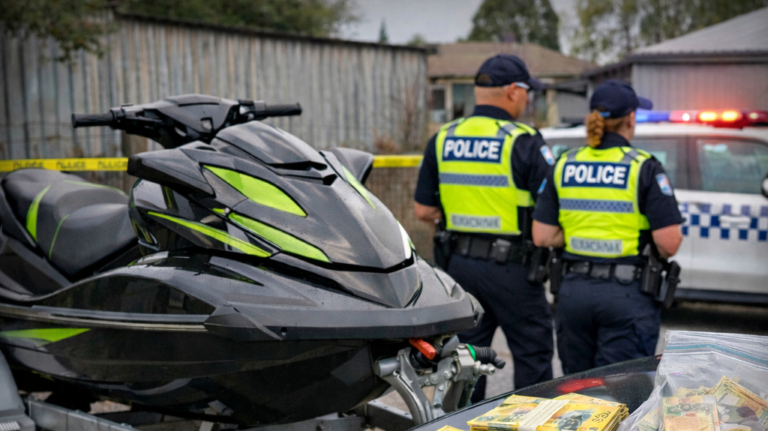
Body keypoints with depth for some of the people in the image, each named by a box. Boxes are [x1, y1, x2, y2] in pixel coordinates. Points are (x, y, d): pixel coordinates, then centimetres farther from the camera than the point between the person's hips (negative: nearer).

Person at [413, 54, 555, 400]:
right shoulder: (523, 142, -11)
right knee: (533, 358, 8)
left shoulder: (442, 140, 4)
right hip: (510, 268, -5)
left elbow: (423, 210, 6)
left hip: (459, 263, 5)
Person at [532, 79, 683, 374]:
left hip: (573, 291, 4)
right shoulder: (643, 167, -8)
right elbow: (669, 242, -13)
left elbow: (542, 237, 2)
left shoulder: (563, 165, 4)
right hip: (627, 294, -4)